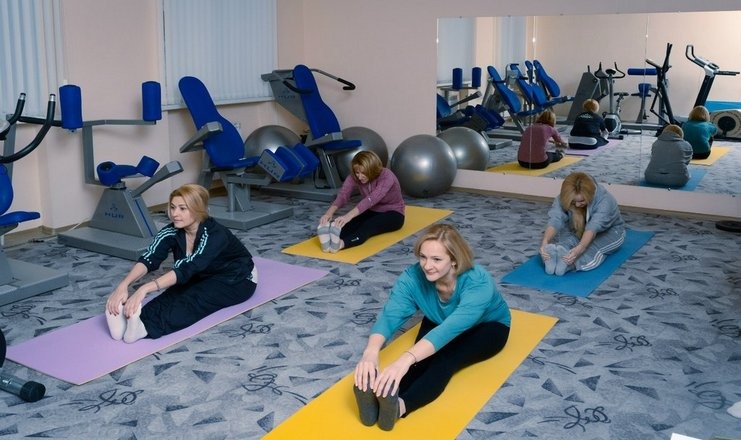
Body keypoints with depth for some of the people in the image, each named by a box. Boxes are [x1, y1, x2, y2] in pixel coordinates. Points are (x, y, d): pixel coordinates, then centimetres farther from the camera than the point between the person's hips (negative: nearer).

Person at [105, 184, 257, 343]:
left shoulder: (215, 234, -34)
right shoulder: (172, 231, -16)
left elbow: (186, 269, -47)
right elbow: (149, 259, -31)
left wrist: (145, 289, -59)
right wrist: (123, 285, -50)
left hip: (237, 280, -5)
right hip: (204, 276, 6)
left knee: (195, 298, -35)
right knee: (175, 293, -28)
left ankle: (145, 326, -57)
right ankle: (130, 318, -52)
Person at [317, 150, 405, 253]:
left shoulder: (387, 176, -29)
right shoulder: (354, 177, -14)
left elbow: (371, 199, -45)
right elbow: (342, 195, -30)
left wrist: (348, 216, -59)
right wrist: (329, 213, -51)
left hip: (393, 214, -5)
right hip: (372, 212, 5)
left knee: (369, 225, -38)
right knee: (350, 223, -30)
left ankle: (341, 244, -65)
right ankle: (330, 239, -61)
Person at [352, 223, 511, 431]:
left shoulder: (478, 282, -39)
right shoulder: (413, 277, -28)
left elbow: (451, 328, -54)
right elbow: (389, 316, -40)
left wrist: (406, 359, -68)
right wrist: (371, 352, -61)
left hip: (487, 327, -3)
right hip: (438, 323, 4)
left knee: (445, 359, -34)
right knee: (423, 355, -30)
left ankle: (400, 406, -56)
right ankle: (378, 398, -53)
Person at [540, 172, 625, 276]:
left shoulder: (604, 200, -34)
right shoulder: (563, 198, -25)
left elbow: (593, 227, -49)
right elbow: (555, 220, -41)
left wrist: (579, 249, -66)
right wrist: (545, 242, -61)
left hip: (609, 232, -3)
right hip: (578, 232, 3)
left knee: (592, 249, -38)